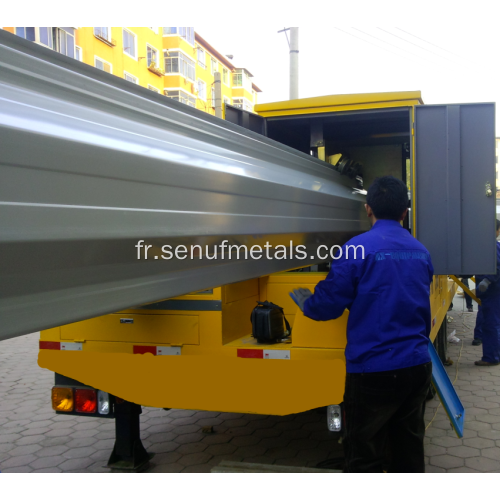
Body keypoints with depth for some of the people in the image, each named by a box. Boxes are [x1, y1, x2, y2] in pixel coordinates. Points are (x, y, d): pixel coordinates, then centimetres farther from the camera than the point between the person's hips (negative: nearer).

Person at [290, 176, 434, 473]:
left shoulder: (358, 249, -14)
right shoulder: (421, 251, 6)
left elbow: (327, 306, -10)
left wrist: (304, 301, 10)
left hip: (374, 371, -6)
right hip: (417, 365, 6)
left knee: (364, 459, 6)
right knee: (409, 451, 19)